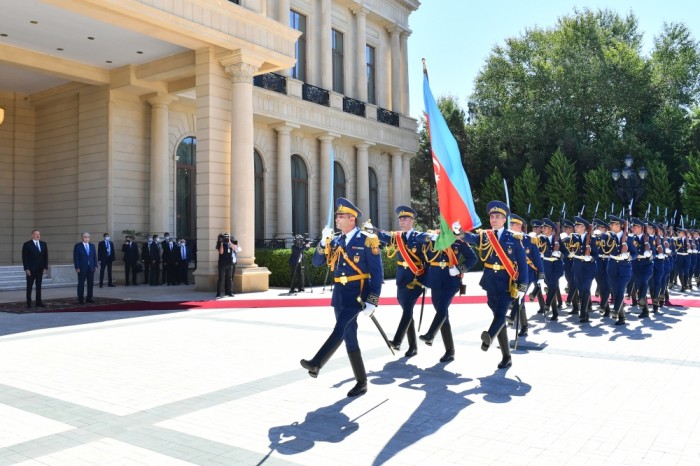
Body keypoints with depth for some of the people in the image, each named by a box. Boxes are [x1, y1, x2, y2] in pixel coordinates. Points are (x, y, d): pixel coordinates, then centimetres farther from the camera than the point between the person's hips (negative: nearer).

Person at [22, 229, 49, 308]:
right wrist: (26, 269, -14)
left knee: (39, 286, 7)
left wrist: (45, 267, 1)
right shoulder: (27, 245, -5)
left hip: (40, 269, 4)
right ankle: (29, 303, 6)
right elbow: (24, 258, -8)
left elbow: (45, 256, 9)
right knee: (29, 286, 2)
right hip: (31, 269, -4)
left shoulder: (43, 244, 8)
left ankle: (39, 302, 11)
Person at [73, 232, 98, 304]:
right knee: (81, 284, 1)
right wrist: (77, 267, -12)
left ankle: (89, 298, 11)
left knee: (90, 283, 5)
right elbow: (76, 257, -5)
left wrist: (95, 266, 3)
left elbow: (95, 256, 11)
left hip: (91, 268, 4)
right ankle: (81, 299, 4)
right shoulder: (77, 246, -2)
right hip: (82, 268, -4)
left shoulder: (92, 246, 11)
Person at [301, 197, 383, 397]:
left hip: (358, 294, -6)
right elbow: (317, 262, 6)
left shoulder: (367, 241, -7)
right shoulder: (334, 241, 10)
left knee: (340, 328, -23)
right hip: (339, 294, 6)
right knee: (349, 337, 8)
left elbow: (377, 273, -9)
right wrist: (323, 242, -9)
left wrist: (372, 301, -16)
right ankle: (361, 382, 17)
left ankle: (316, 364, -28)